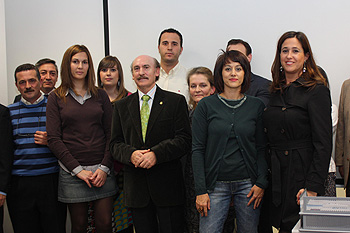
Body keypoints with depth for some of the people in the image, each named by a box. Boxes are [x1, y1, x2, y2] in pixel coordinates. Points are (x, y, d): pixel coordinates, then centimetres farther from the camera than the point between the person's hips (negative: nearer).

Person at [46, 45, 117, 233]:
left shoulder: (100, 95, 9)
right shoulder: (56, 98, 4)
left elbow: (110, 133, 6)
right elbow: (54, 139, -2)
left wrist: (105, 168, -6)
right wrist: (78, 170, -10)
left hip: (102, 171, 1)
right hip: (72, 172, -1)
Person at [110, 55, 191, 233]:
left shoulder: (176, 101, 2)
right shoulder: (121, 106, 12)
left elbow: (184, 140, -6)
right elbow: (115, 143, 8)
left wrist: (156, 154, -19)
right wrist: (131, 154, -13)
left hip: (168, 185, -2)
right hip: (136, 187, 3)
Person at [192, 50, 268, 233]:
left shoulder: (256, 106, 5)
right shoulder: (206, 106, 0)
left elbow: (262, 148, 8)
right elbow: (197, 149, -2)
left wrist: (261, 183, -3)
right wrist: (200, 191, -7)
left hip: (248, 184, 2)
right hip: (216, 184, -1)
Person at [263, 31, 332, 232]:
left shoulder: (317, 90, -8)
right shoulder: (275, 91, 11)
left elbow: (323, 143, -13)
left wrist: (313, 186, -18)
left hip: (302, 170, -5)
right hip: (276, 174, 6)